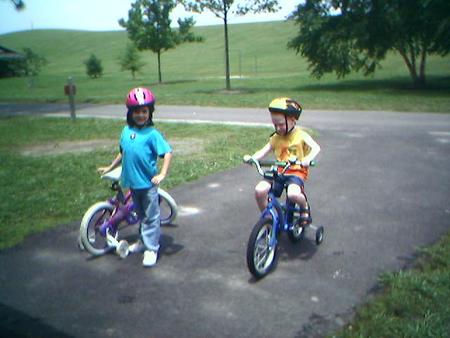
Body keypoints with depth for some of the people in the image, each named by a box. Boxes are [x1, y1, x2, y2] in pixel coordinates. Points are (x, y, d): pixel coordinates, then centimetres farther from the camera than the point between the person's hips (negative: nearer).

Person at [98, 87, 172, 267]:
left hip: (148, 182, -6)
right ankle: (143, 241, 38)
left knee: (150, 217, 3)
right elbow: (122, 152, 19)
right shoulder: (126, 130, 6)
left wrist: (162, 174, -25)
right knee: (141, 214, 22)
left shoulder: (152, 134, -12)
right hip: (132, 181, 6)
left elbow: (167, 152, -17)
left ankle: (151, 249, 12)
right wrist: (109, 168, 24)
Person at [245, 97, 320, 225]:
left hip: (296, 172, -4)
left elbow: (316, 148, -18)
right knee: (259, 190, -22)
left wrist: (307, 159, -39)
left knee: (293, 194, -35)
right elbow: (263, 151, 4)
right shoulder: (276, 137, 6)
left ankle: (305, 207, 2)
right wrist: (251, 158, -17)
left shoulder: (301, 135, -5)